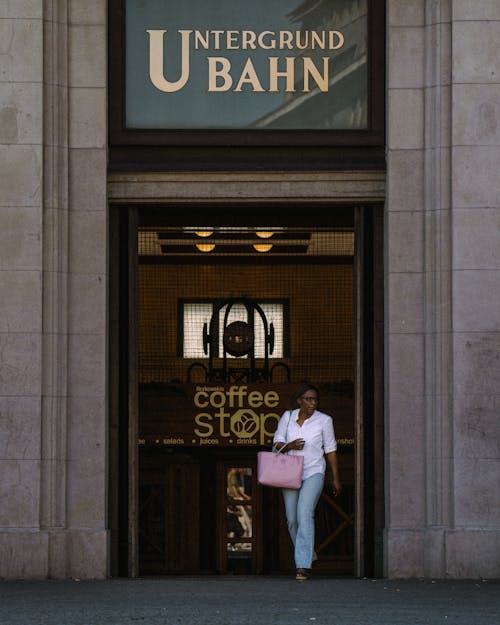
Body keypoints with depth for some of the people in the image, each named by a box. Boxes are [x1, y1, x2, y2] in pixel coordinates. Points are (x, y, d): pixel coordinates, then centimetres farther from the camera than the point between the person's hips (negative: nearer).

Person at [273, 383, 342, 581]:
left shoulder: (324, 420, -5)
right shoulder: (288, 417, 1)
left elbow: (330, 449, 2)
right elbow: (277, 443, 5)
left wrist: (336, 479, 4)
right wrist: (290, 445, -18)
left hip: (313, 473, -4)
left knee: (305, 514, -19)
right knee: (292, 519, 8)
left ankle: (304, 566, -23)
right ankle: (308, 556, 31)